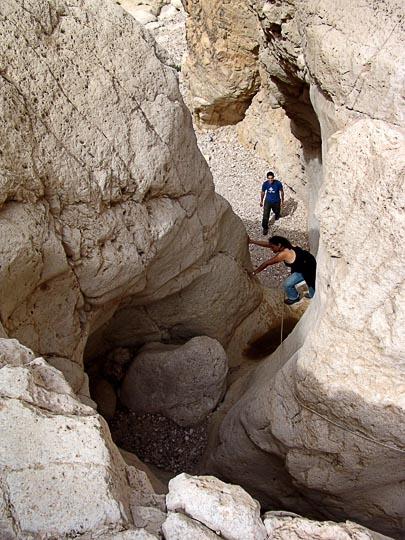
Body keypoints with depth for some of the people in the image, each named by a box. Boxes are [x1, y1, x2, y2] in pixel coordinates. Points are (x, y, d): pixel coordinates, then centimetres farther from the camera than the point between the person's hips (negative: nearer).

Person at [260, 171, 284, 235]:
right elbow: (263, 192, 0)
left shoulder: (278, 183, -25)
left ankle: (277, 215, 66)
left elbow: (281, 191, -8)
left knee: (277, 211, 27)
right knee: (265, 215, -5)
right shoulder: (265, 184, -19)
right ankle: (265, 228, 16)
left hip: (276, 201, 0)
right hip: (268, 201, 0)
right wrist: (261, 201, 10)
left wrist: (282, 200, -1)